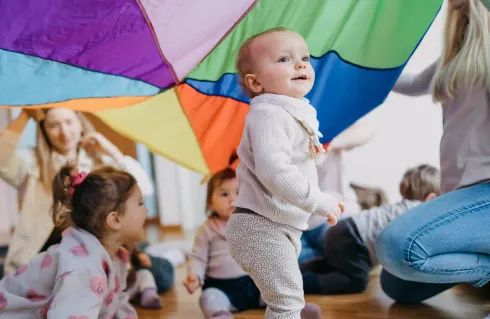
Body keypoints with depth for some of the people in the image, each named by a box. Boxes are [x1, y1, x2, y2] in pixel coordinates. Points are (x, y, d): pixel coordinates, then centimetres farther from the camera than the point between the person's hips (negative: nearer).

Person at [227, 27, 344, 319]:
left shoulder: (295, 115, 13)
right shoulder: (268, 115, -20)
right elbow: (273, 169, -33)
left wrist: (321, 199, 23)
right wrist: (318, 200, -30)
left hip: (282, 227, 11)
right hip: (262, 227, -11)